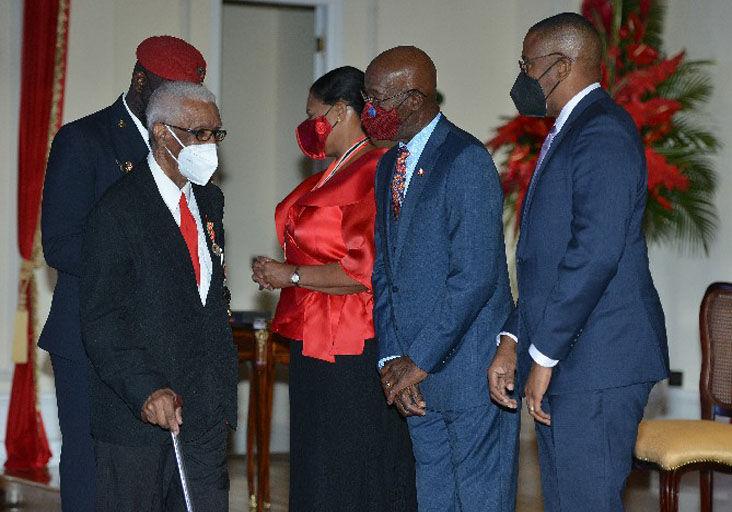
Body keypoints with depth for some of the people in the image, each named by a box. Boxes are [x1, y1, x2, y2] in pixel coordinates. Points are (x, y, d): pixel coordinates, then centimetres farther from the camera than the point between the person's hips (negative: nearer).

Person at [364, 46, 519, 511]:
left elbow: (475, 276, -20)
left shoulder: (467, 162, -14)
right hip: (416, 370, 8)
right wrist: (391, 358, 2)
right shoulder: (389, 167, 14)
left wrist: (420, 361, -16)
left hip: (470, 370, -8)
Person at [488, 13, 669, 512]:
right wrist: (513, 340, 15)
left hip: (596, 362, -10)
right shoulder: (567, 135, 21)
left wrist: (544, 356, -18)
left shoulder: (602, 132, -13)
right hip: (565, 360, 10)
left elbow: (595, 252, -22)